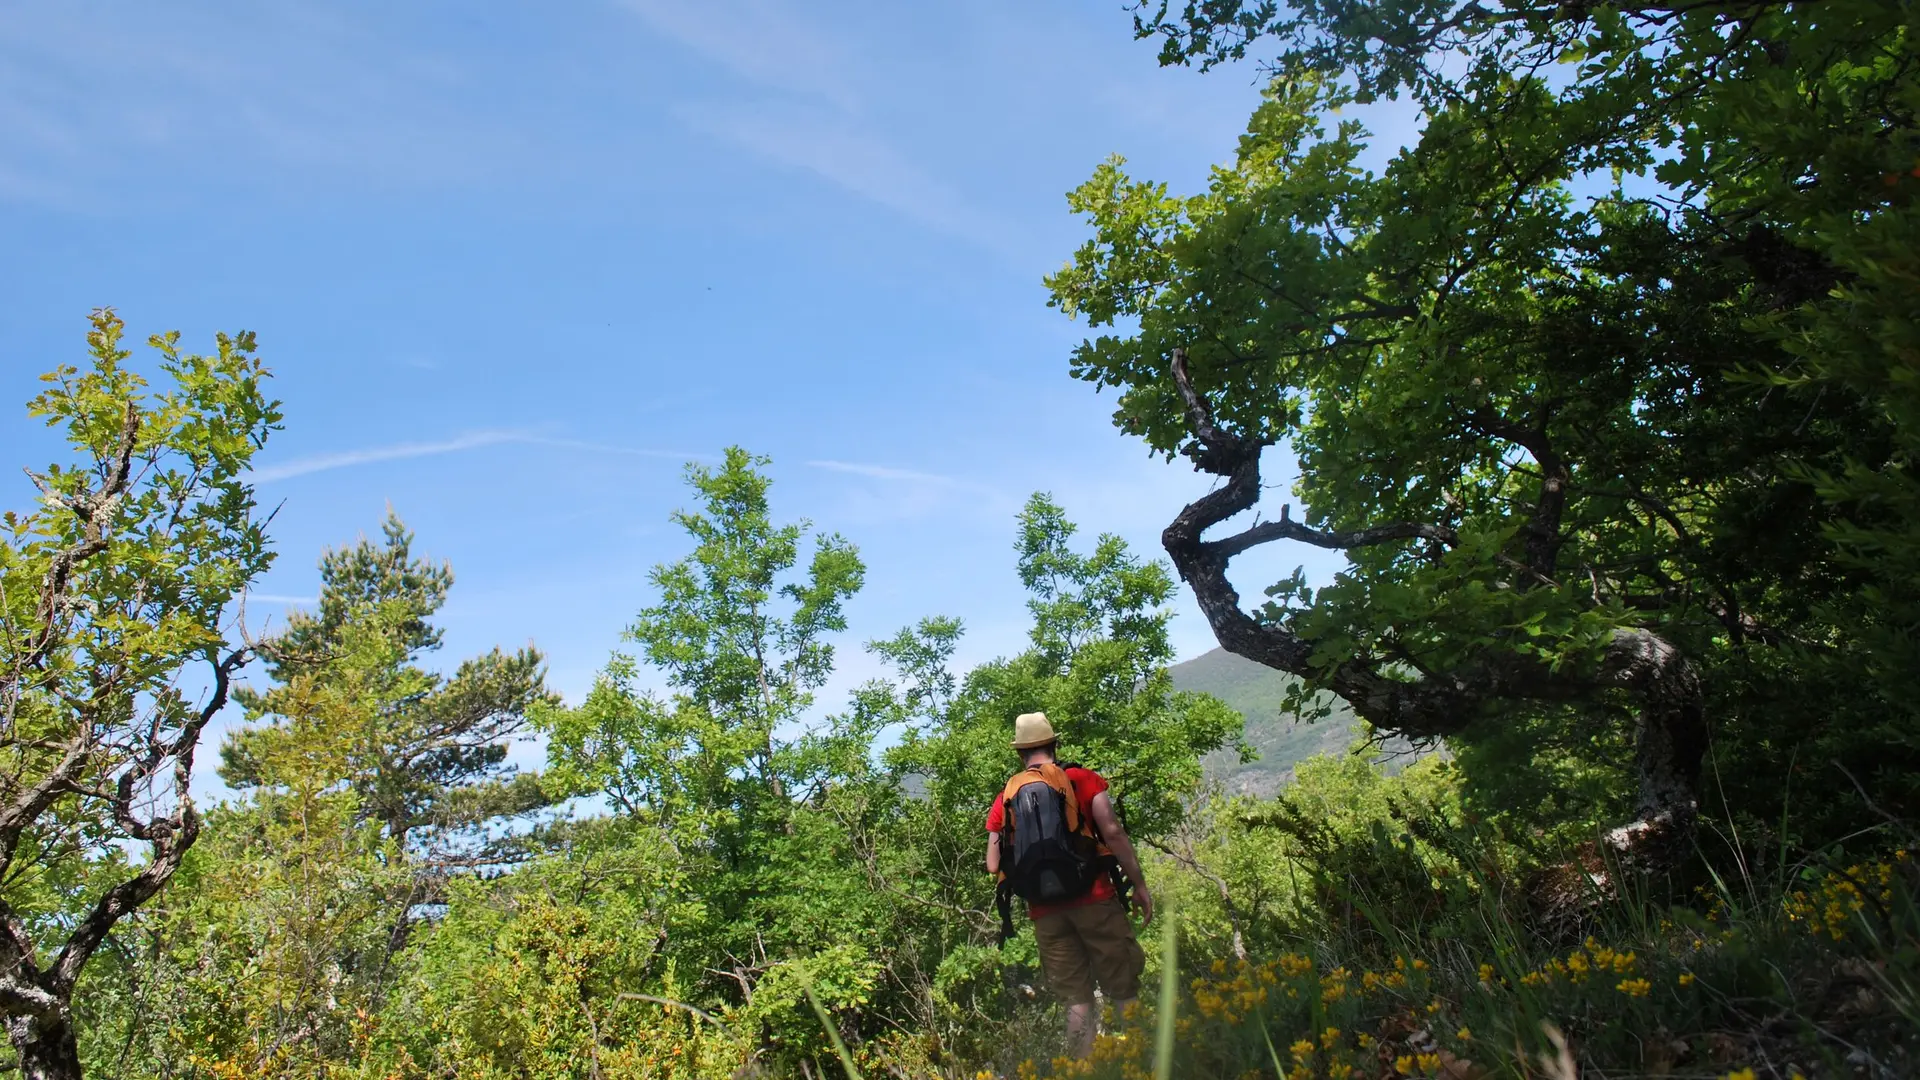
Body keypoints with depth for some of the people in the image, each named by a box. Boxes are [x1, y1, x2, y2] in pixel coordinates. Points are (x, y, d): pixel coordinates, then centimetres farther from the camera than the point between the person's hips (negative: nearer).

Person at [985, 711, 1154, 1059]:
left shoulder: (1004, 799, 9)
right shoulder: (1083, 779, 1)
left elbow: (993, 866, 7)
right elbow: (1113, 834, -8)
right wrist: (1139, 885, 0)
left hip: (1045, 912, 3)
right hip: (1093, 899, -3)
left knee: (1077, 1000, 10)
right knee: (1124, 991, 5)